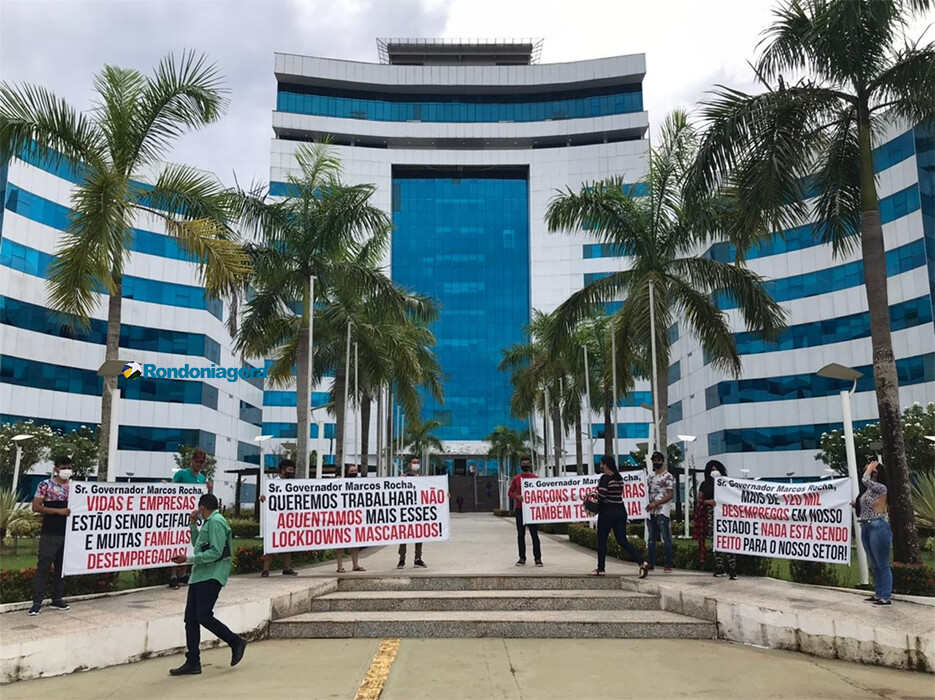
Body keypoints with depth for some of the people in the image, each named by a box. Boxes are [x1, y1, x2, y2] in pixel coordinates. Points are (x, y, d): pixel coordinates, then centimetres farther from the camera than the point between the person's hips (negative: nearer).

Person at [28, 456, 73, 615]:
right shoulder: (46, 485, -2)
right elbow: (36, 507, -8)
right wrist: (59, 511, -17)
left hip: (68, 533, 4)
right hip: (50, 534, -4)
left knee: (62, 567, 10)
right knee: (43, 567, -3)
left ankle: (57, 599, 19)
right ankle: (37, 602, 2)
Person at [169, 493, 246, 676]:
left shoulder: (216, 522, -12)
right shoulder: (209, 522, 20)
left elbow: (216, 552, -20)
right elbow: (198, 545, 30)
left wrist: (189, 559, -19)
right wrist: (193, 525, 20)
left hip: (211, 576, -10)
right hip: (199, 576, 10)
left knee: (204, 616, -13)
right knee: (190, 618, 5)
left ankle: (236, 642, 3)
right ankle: (192, 662, 9)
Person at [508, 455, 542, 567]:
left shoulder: (535, 478, 4)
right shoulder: (516, 479, 8)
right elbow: (510, 493, 11)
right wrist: (516, 496, -9)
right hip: (520, 509, 2)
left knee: (534, 534, -2)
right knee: (520, 534, 4)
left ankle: (538, 558, 2)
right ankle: (522, 558, 10)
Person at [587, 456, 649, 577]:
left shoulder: (605, 478, -15)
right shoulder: (619, 477, 10)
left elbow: (601, 496, -21)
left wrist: (596, 496, 1)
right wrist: (598, 494, 13)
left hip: (608, 511, -7)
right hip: (621, 510, 7)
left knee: (601, 541, 7)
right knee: (622, 541, 8)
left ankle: (600, 569, 15)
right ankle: (642, 562, -7)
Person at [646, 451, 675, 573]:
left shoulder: (668, 477, -5)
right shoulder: (651, 476, 15)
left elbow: (670, 495, -11)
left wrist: (655, 503, -17)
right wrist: (648, 503, 3)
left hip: (663, 512, -7)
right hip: (651, 512, 7)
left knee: (666, 539, -3)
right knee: (651, 539, 10)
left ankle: (668, 565, 0)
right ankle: (651, 564, 15)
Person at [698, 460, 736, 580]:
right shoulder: (705, 485, 11)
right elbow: (699, 501, 10)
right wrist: (708, 501, -8)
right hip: (711, 516, 2)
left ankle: (732, 569, -12)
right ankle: (719, 568, 13)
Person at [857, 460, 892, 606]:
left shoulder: (881, 488, -10)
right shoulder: (868, 490, 14)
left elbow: (865, 480, -25)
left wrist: (870, 467, -10)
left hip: (878, 527, -9)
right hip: (865, 527, 9)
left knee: (883, 565, -4)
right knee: (875, 565, 15)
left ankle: (886, 598, 0)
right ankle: (878, 594, 22)